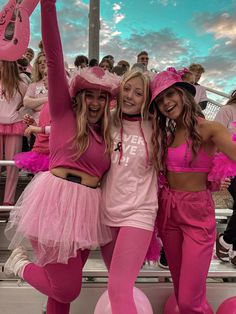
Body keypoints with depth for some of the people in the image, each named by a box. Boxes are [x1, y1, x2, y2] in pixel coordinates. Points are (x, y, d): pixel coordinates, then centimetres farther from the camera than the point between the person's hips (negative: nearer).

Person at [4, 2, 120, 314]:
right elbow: (54, 60, -12)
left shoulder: (106, 133, 15)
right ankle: (20, 263, 27)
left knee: (65, 287, 14)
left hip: (88, 209, 6)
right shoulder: (63, 112, -2)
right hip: (57, 202, -5)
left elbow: (110, 172, 18)